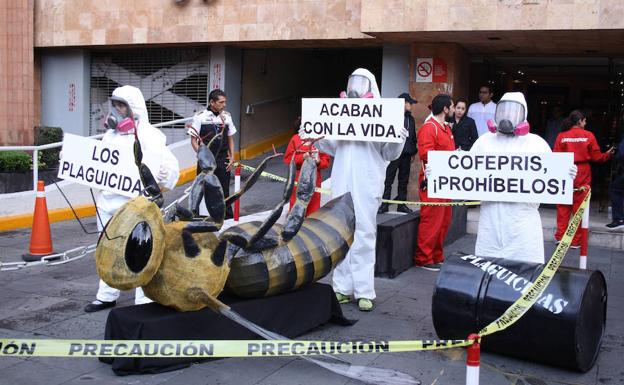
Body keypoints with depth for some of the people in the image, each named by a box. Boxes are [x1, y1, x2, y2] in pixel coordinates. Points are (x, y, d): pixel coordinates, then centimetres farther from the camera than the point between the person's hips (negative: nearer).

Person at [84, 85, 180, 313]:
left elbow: (169, 163, -18)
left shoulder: (147, 134, -8)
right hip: (107, 202, 8)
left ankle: (144, 300, 9)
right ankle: (107, 296, 31)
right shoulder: (110, 134, 15)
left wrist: (158, 181, -33)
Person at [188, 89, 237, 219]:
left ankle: (228, 219, 13)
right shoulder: (200, 117, -6)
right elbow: (194, 140, -3)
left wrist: (232, 157, 6)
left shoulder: (226, 116, 6)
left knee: (224, 191, 6)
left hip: (223, 161, 3)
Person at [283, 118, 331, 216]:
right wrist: (302, 157, -16)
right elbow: (287, 158, -2)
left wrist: (318, 162, -17)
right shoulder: (296, 139, 1)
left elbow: (326, 161, 5)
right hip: (298, 177, -1)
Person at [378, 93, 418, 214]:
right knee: (388, 180, -3)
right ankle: (384, 204, 1)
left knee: (404, 181, 10)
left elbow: (413, 137, 22)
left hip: (406, 155, 7)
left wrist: (413, 152, 18)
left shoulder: (411, 119, 15)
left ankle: (402, 204, 18)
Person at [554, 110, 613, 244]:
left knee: (563, 206, 10)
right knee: (579, 207, 6)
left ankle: (560, 236, 13)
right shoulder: (589, 136, -4)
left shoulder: (561, 136, -2)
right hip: (582, 174, -1)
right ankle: (576, 240, 10)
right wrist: (608, 154, 20)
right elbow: (596, 157, 1)